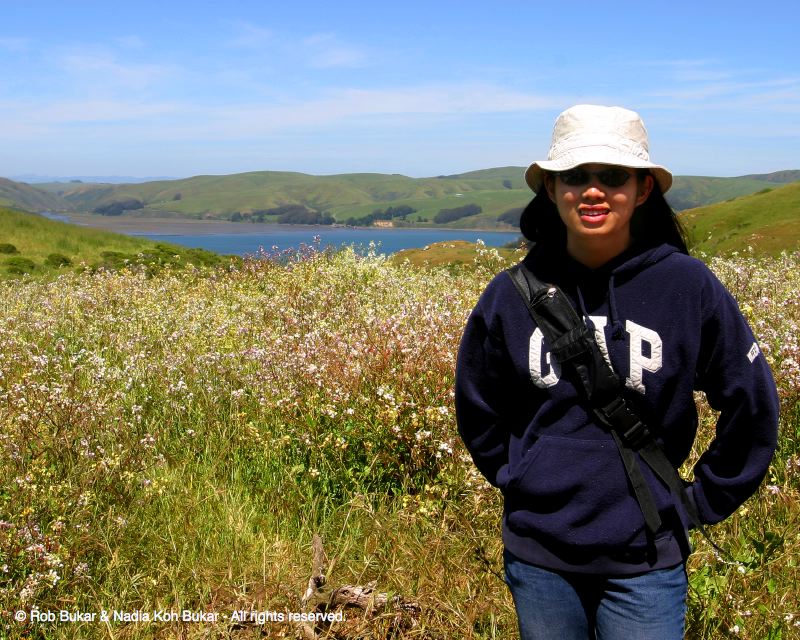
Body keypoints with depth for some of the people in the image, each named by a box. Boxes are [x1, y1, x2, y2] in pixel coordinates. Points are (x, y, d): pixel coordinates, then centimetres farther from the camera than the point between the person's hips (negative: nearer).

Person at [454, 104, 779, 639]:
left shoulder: (689, 286, -9)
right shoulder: (514, 294, -4)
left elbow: (753, 409, 2)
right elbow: (478, 413, 11)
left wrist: (699, 503, 5)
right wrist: (522, 483, 8)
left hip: (644, 560, -1)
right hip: (538, 555, 2)